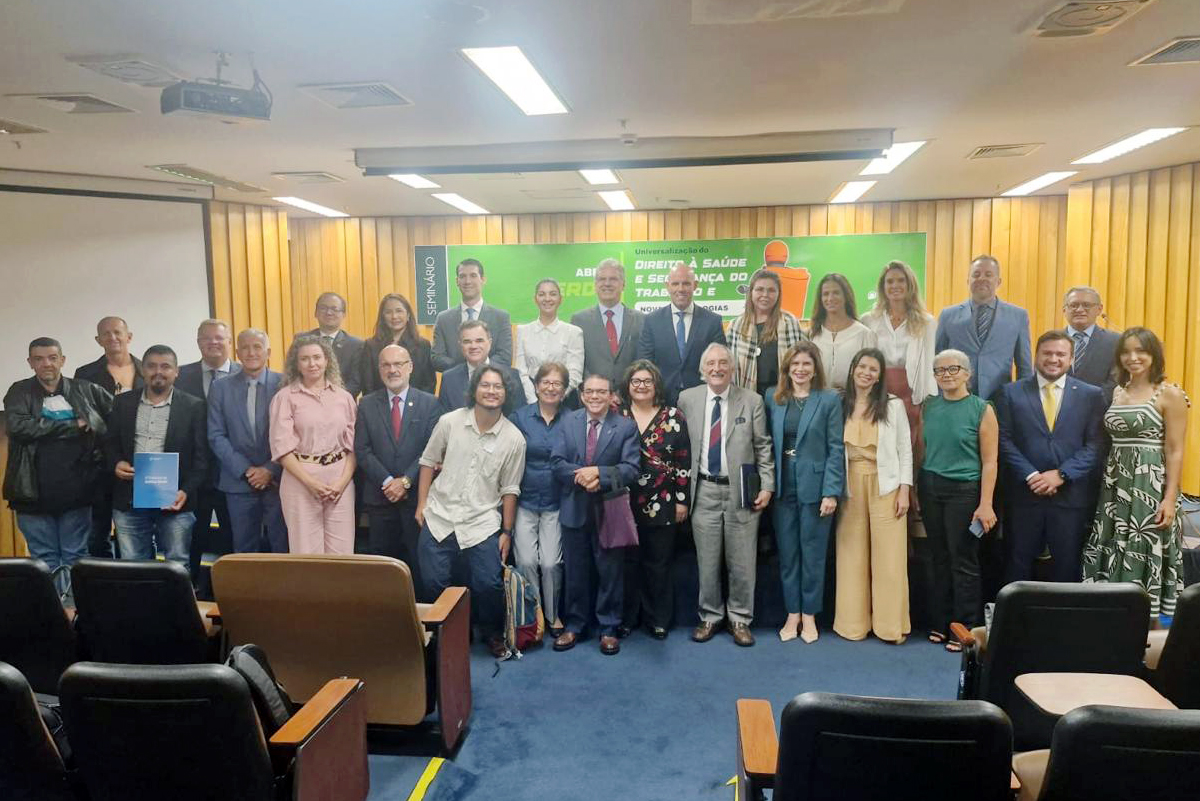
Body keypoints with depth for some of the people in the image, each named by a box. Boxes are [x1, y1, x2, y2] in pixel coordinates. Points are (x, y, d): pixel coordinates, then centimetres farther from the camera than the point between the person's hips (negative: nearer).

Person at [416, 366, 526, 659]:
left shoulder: (514, 438, -4)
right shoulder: (449, 421, -3)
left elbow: (509, 489, 2)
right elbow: (428, 461, 6)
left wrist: (506, 531, 3)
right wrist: (422, 505, 2)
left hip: (483, 522, -1)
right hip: (439, 516, 1)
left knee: (489, 584, -6)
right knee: (434, 583, 1)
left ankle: (493, 634, 23)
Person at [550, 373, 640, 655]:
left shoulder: (626, 426, -4)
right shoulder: (568, 422, 4)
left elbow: (631, 469, -11)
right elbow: (557, 462, -3)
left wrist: (599, 473, -23)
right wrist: (581, 477, -20)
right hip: (574, 509, 2)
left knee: (610, 572, 8)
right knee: (575, 571, 13)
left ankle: (608, 628, 23)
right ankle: (574, 625, 28)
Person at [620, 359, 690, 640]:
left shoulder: (673, 417, 2)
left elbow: (684, 461, 1)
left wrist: (682, 499, -2)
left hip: (662, 504, 0)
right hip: (625, 503, 1)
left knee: (659, 563, 7)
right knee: (628, 561, 7)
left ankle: (658, 619, 19)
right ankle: (626, 617, 19)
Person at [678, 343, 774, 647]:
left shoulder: (752, 401, 0)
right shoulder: (687, 399, 3)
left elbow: (763, 447, 2)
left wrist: (767, 485, -3)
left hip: (741, 491, -1)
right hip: (704, 491, 1)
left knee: (742, 562, 6)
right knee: (707, 561, 8)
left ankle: (739, 619, 23)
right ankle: (710, 616, 25)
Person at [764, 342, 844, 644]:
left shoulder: (830, 400, -2)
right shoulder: (773, 399, 6)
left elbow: (836, 449, -5)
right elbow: (768, 444, 6)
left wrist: (831, 492, -11)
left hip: (815, 488, -3)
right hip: (783, 487, 3)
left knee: (813, 554, 6)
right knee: (787, 554, 9)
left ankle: (809, 614, 20)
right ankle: (792, 613, 22)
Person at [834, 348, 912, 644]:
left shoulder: (893, 405, 2)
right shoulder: (840, 405, 5)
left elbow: (905, 450, 2)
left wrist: (904, 490, -5)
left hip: (885, 487, -2)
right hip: (850, 487, 2)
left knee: (888, 556, 0)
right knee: (852, 556, 6)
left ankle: (890, 624, 10)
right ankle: (853, 622, 16)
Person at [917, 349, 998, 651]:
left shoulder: (982, 409, -5)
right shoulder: (928, 406, 8)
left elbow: (990, 461, -7)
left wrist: (986, 504, -12)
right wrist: (913, 488, 5)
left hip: (964, 490, -4)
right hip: (930, 488, 4)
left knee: (963, 562, 1)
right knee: (939, 559, 11)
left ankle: (965, 629, 13)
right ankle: (939, 623, 22)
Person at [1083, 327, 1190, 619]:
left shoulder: (1170, 394, -4)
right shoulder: (1116, 392, 12)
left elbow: (1175, 451, -8)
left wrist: (1170, 498, -14)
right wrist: (1106, 484, 6)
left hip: (1151, 486, -5)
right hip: (1116, 486, 6)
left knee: (1145, 557, -1)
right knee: (1113, 558, 8)